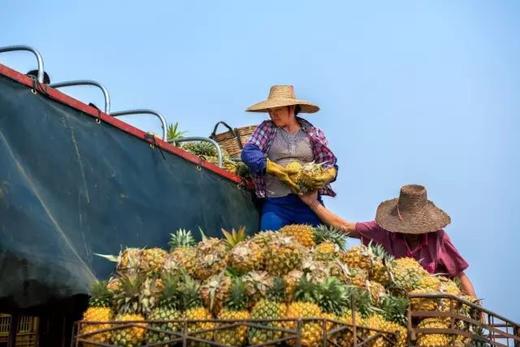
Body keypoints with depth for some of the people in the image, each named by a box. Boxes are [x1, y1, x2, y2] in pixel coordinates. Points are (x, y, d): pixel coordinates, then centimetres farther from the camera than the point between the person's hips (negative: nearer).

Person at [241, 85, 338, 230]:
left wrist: (330, 173, -15)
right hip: (275, 202, -1)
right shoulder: (267, 128, 7)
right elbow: (248, 153, -6)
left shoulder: (312, 133, 9)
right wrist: (275, 170, -18)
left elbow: (329, 160, 9)